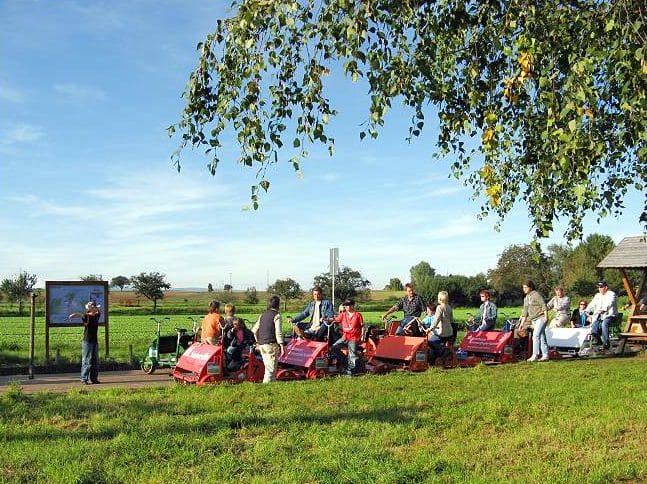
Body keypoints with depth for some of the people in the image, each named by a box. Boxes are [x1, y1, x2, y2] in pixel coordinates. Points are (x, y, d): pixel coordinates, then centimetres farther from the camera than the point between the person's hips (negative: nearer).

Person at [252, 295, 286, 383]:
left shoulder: (262, 315, 14)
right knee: (271, 369, -4)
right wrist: (282, 346, -12)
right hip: (271, 345, -7)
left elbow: (254, 330, 15)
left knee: (268, 367, 16)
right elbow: (278, 332, -14)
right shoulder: (276, 315, -7)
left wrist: (258, 342, 25)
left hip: (262, 345, 7)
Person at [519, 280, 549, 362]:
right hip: (533, 320, 8)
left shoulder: (536, 295, -8)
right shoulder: (526, 298, 17)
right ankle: (545, 355, 11)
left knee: (536, 336, -16)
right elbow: (525, 312, 19)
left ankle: (535, 355, -17)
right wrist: (522, 323, 16)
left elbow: (544, 306, -12)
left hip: (541, 318, -8)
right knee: (542, 337, 9)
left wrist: (546, 317, -17)